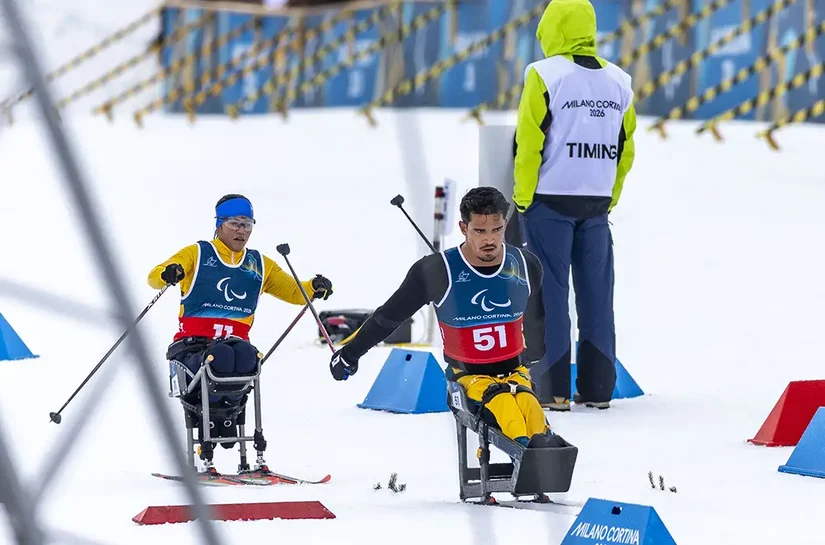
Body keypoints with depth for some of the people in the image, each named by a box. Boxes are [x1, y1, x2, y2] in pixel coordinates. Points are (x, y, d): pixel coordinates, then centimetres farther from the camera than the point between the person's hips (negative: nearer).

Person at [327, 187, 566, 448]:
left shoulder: (525, 266, 2)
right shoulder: (437, 270, -9)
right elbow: (389, 315, 7)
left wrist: (533, 360, 41)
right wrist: (350, 354, 19)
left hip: (514, 370, 2)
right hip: (467, 375, -2)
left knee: (525, 401, -35)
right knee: (501, 400, -37)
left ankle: (542, 441, -65)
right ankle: (527, 446, -66)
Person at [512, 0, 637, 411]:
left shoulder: (545, 76, -10)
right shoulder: (618, 82, 7)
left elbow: (529, 142, -11)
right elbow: (626, 150, 9)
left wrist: (523, 198, -3)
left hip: (549, 201, -4)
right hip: (596, 206, 4)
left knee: (550, 294, -1)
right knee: (596, 294, 8)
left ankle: (552, 389, -3)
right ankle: (598, 388, 9)